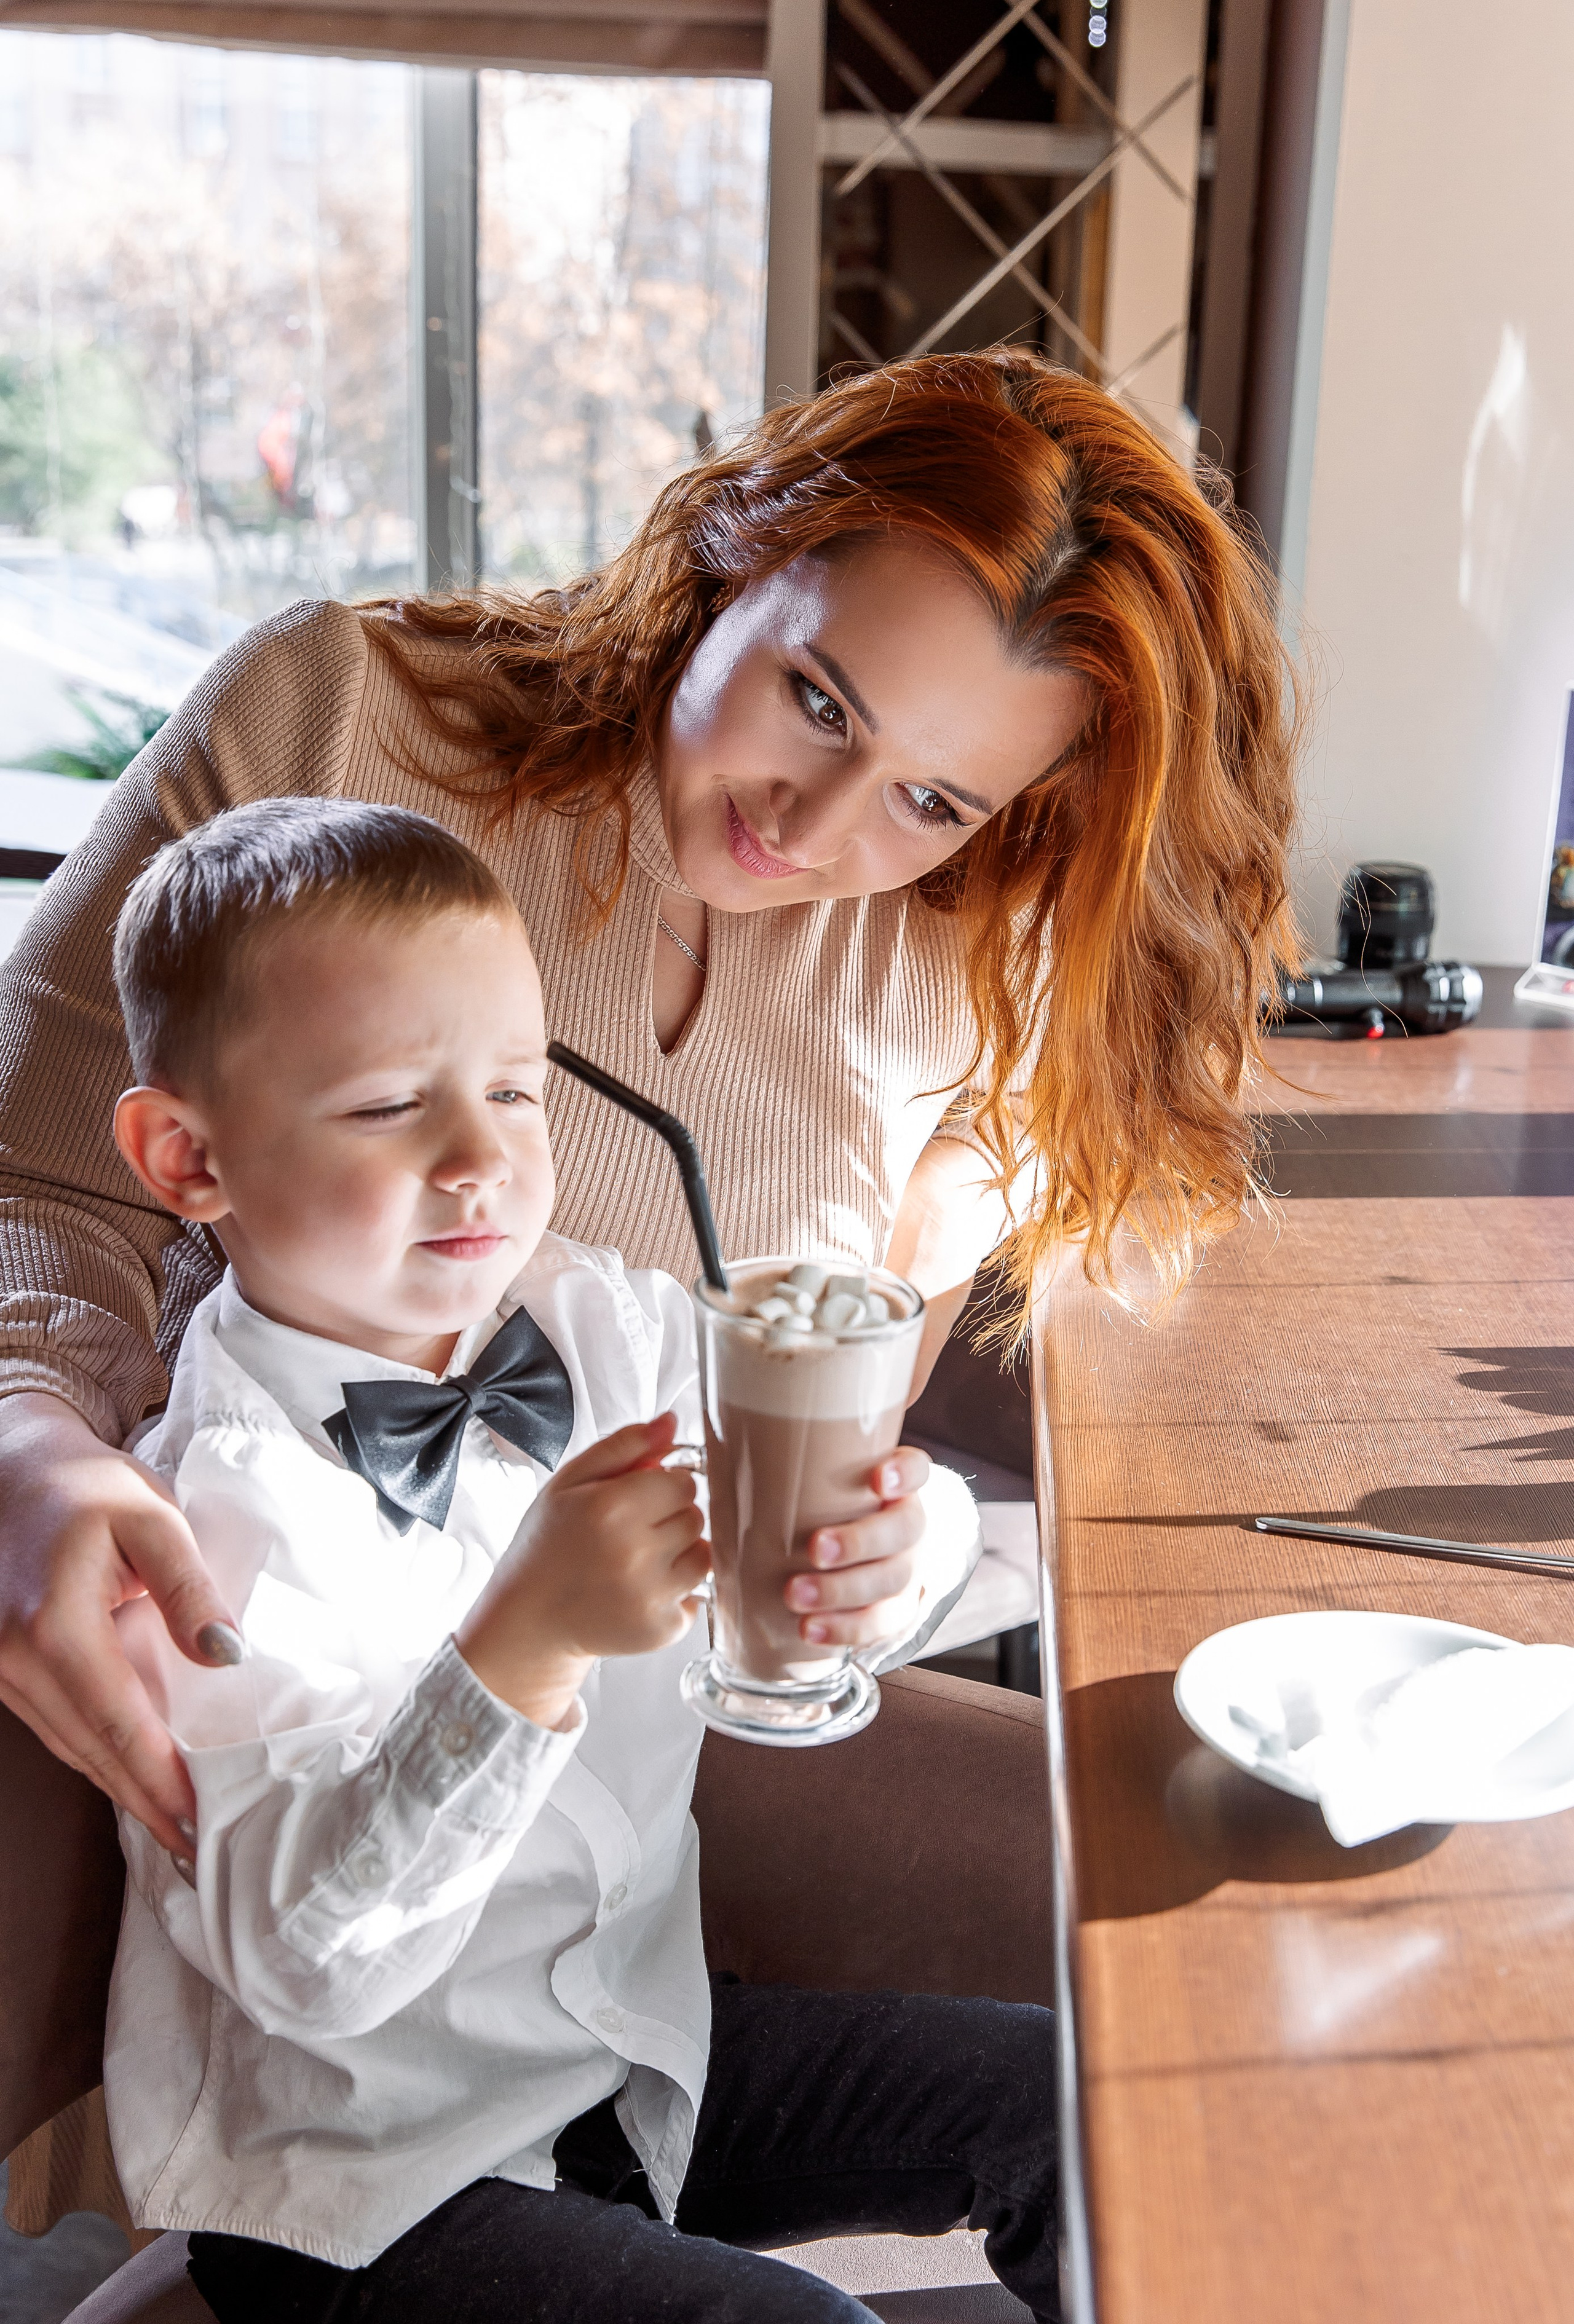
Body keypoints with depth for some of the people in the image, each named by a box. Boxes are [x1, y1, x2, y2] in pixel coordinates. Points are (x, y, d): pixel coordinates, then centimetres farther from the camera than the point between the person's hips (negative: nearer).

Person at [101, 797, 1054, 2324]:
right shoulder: (224, 1510, -25)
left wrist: (882, 1561, -29)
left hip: (638, 2039, 6)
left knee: (1076, 2105, 9)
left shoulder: (612, 1329, -7)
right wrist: (525, 1643, -41)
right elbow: (306, 1961, -29)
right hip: (349, 2191, -6)